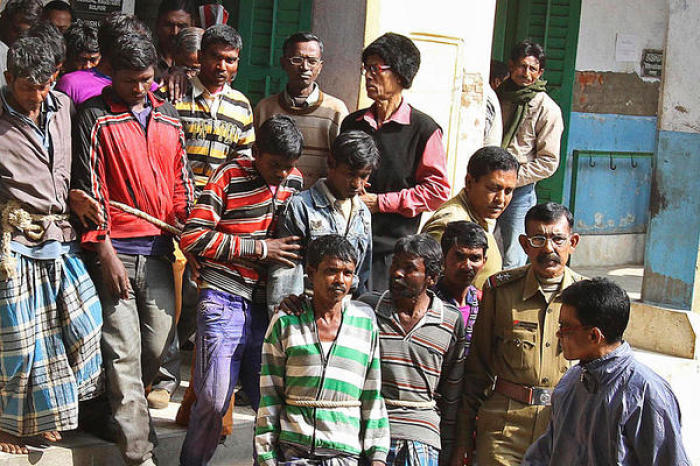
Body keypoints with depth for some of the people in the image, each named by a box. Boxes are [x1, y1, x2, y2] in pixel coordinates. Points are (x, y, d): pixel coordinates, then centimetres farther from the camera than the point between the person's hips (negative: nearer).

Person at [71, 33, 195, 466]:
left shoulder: (169, 118, 14)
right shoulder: (95, 118, -1)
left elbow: (181, 183, 17)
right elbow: (90, 189, -5)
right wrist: (106, 253, -10)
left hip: (159, 251, 5)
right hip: (116, 251, -4)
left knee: (159, 342, 7)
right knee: (124, 353, -5)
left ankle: (127, 404, 32)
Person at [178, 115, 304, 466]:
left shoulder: (293, 180, 10)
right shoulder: (229, 177, -6)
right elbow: (192, 238, -13)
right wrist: (259, 249, -12)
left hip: (268, 305, 5)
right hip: (225, 302, -5)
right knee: (214, 400, -5)